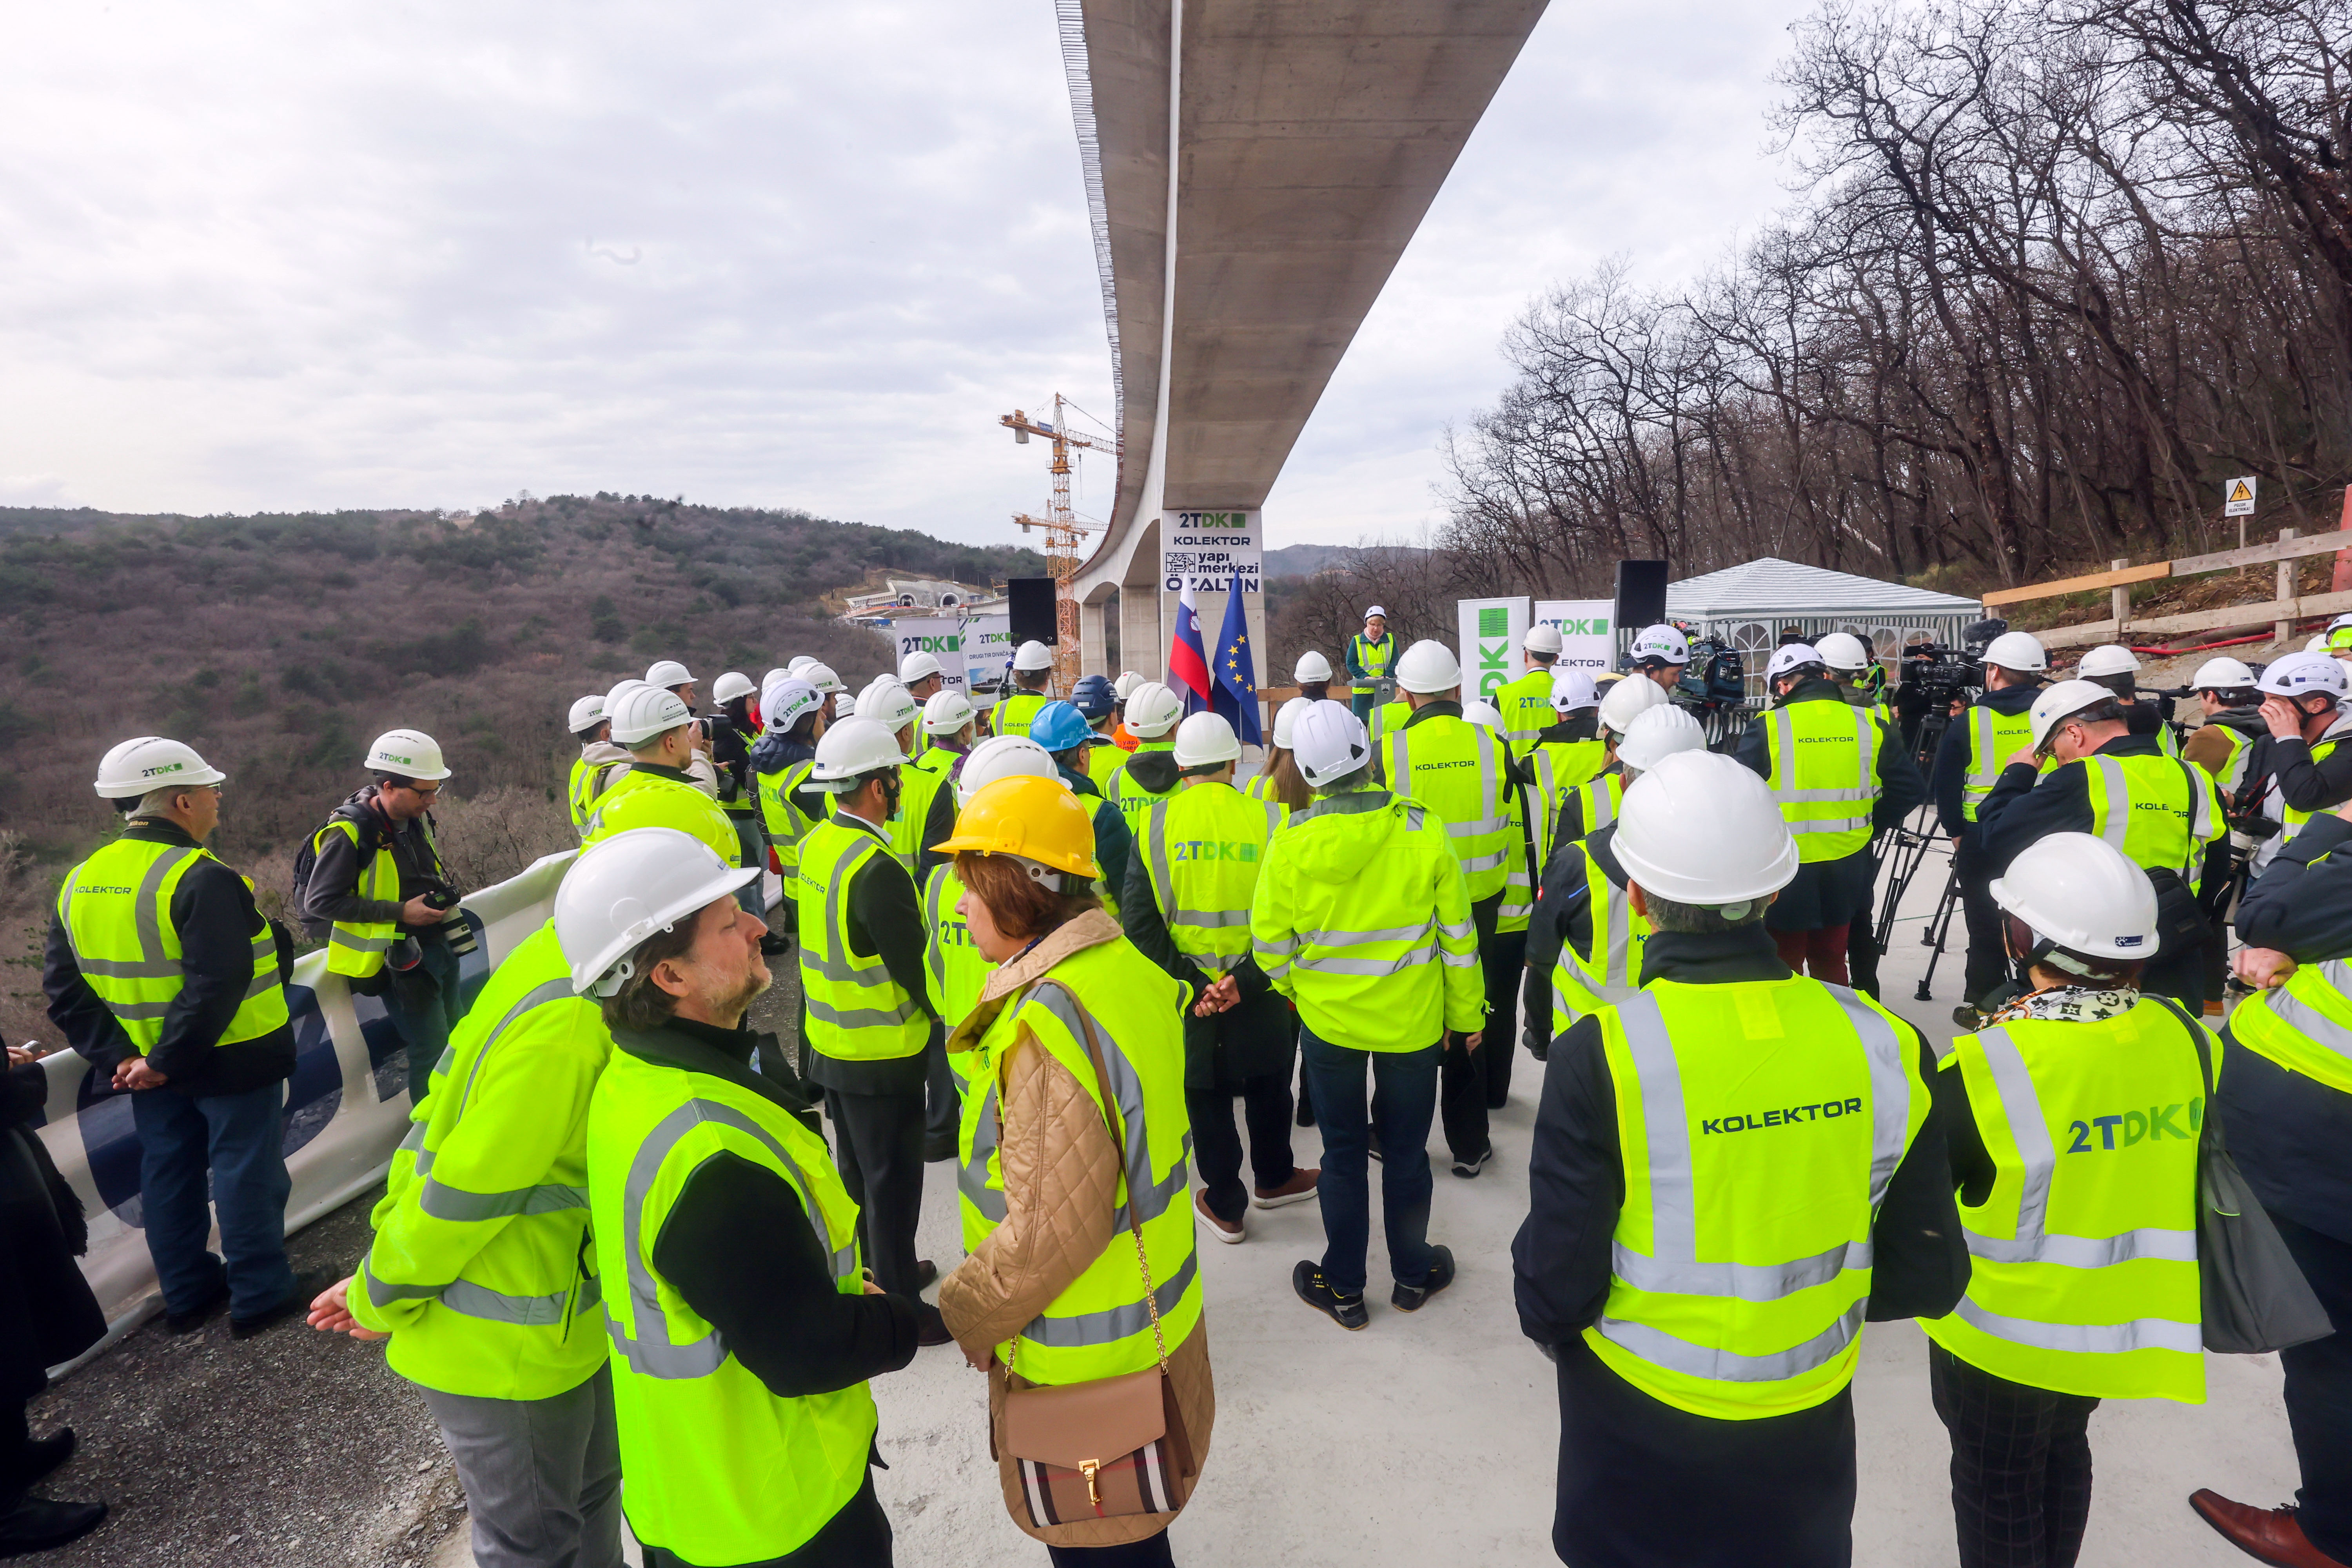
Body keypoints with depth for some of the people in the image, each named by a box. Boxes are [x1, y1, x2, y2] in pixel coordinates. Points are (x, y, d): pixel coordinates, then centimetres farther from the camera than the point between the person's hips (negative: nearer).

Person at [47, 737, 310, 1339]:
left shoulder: (79, 884, 3)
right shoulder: (202, 880, -23)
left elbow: (64, 990, 2)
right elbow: (216, 984, -31)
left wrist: (115, 1055, -3)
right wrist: (172, 1060, -21)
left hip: (149, 1066, 8)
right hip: (229, 1063, -7)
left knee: (169, 1173, 19)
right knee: (246, 1173, 5)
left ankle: (187, 1293, 33)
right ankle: (261, 1295, 17)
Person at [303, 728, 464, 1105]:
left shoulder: (416, 818, 4)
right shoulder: (350, 833, -19)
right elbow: (319, 902, -19)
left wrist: (444, 893, 2)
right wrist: (401, 912, -21)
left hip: (437, 944, 8)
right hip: (399, 959, -8)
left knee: (457, 1039, 17)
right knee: (432, 1049, -7)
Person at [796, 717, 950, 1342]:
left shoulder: (817, 845, 0)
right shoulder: (876, 869, -27)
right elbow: (916, 969, -22)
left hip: (829, 1044, 8)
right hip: (881, 1057, -8)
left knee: (858, 1173, 23)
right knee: (893, 1182, 7)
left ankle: (874, 1273, 41)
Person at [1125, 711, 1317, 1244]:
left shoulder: (1156, 824, -8)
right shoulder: (1270, 819, -9)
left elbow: (1139, 920, -12)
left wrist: (1189, 982, -12)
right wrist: (1247, 980, -14)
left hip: (1188, 996, 0)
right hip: (1260, 996, 1)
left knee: (1205, 1095, 16)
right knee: (1267, 1086, 23)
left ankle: (1225, 1205, 29)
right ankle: (1273, 1179, 44)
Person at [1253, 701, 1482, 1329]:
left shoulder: (1292, 842, -17)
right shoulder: (1422, 829, -16)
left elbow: (1270, 941, -7)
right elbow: (1457, 931, -7)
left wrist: (1294, 988, 13)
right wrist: (1466, 1012, 6)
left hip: (1328, 1018, 0)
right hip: (1412, 1019, 1)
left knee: (1342, 1151, 15)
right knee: (1406, 1149, 18)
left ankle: (1343, 1287, 28)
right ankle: (1413, 1275, 35)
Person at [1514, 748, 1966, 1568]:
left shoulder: (1599, 1056, -26)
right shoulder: (1884, 1044, -15)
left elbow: (1555, 1290, -18)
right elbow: (1927, 1280, -4)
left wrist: (1550, 1323, 4)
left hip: (1637, 1439, -2)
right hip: (1807, 1433, 3)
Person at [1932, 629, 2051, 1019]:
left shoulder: (1968, 722, -5)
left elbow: (1944, 786, -1)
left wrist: (1956, 832, 10)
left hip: (1983, 838, -2)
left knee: (1986, 927, 7)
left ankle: (1982, 1005, 15)